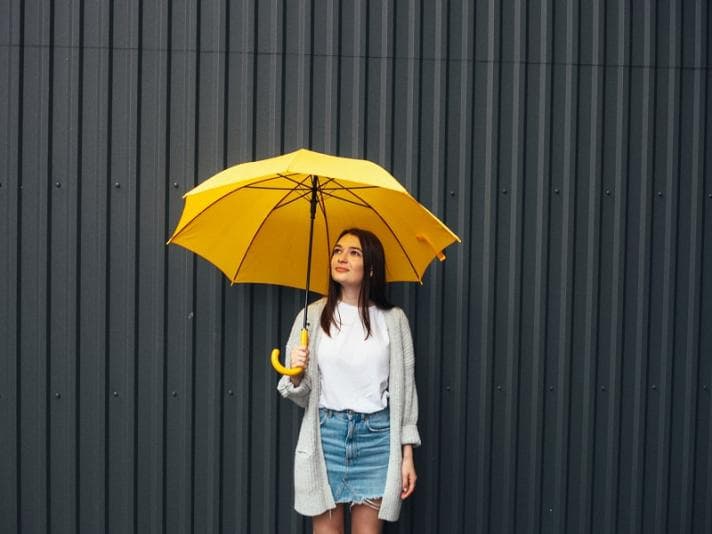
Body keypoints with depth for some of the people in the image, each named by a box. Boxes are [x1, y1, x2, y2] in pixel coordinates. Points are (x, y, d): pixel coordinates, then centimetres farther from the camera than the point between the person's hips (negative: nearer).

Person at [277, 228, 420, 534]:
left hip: (376, 435, 0)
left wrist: (407, 455, 1)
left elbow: (404, 388, 4)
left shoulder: (393, 320, 1)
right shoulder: (312, 316, 2)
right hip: (326, 432, 0)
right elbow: (301, 396, 5)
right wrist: (296, 376, -18)